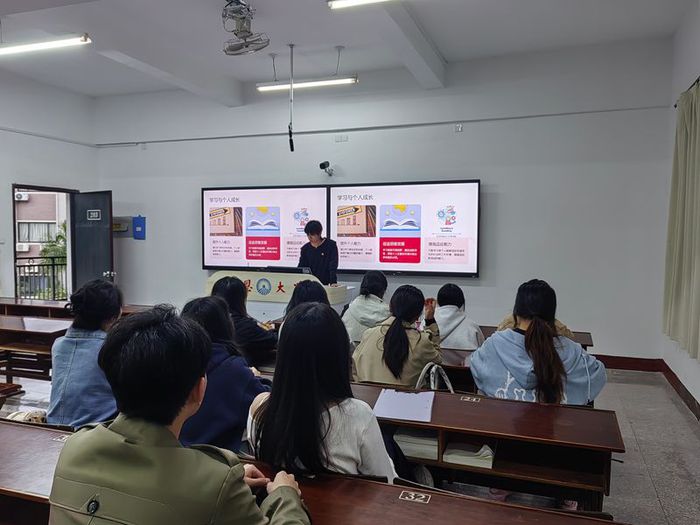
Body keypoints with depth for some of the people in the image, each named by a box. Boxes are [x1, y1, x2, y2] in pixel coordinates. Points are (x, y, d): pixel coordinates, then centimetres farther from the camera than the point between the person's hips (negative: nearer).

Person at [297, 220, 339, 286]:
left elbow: (333, 266, -11)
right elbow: (301, 267, 4)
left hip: (325, 284, -3)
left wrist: (333, 282, -24)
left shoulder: (331, 245, -5)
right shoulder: (305, 248, 6)